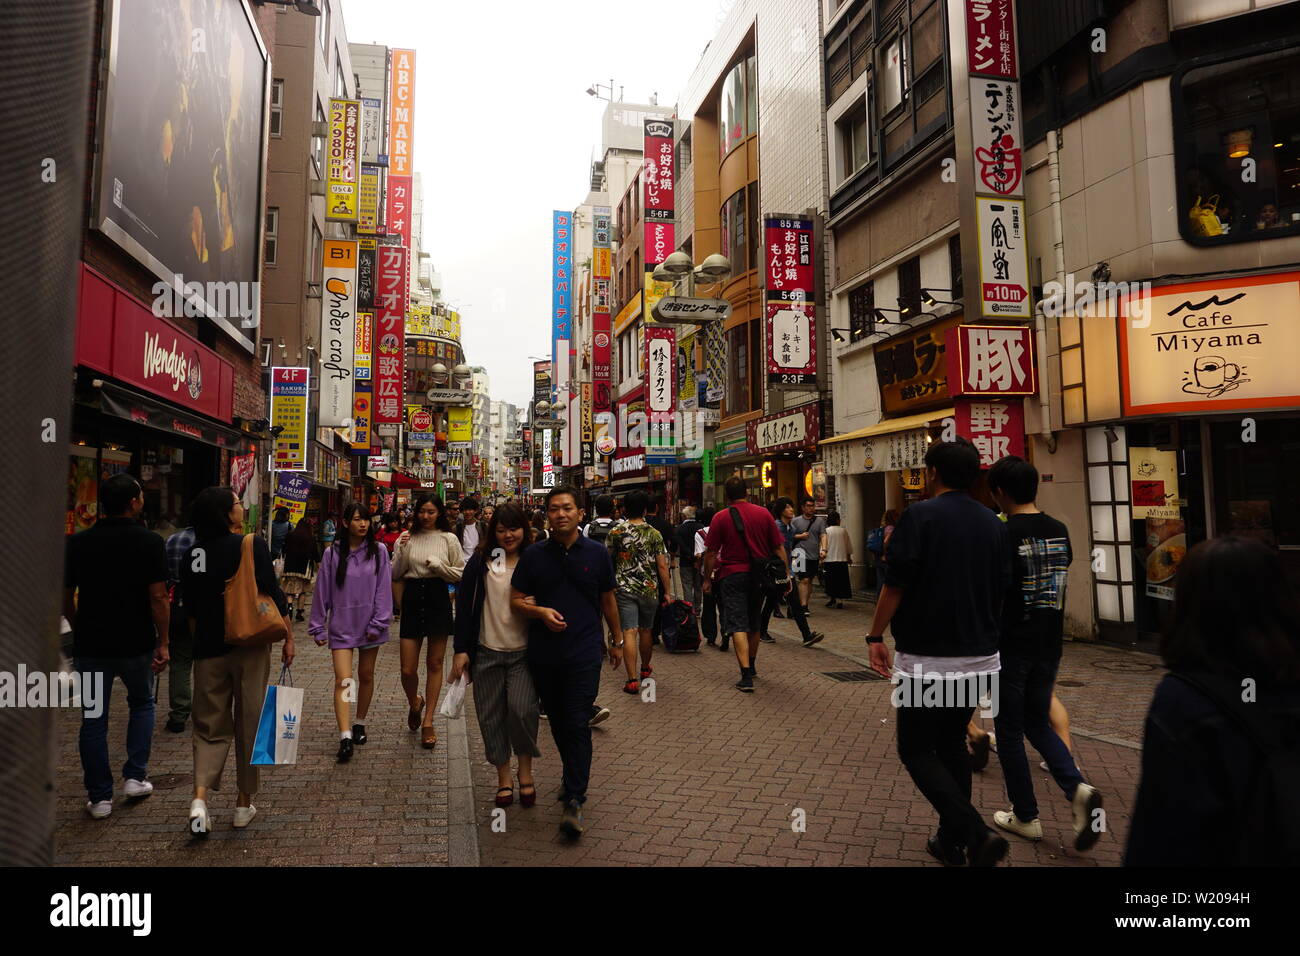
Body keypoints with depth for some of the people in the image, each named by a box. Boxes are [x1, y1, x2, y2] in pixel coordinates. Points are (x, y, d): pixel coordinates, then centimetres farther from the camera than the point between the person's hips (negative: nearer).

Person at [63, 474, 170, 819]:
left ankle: (99, 796, 16)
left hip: (90, 644, 2)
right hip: (137, 644, -2)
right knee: (141, 705, 21)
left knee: (93, 719, 10)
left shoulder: (77, 542, 0)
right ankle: (135, 777, 19)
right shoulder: (150, 542, -11)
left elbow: (65, 597, 4)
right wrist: (163, 642, -7)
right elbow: (158, 597, -14)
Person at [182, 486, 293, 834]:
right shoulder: (252, 545, -11)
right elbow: (274, 595, -12)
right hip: (249, 647, -3)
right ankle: (244, 804, 19)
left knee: (210, 726, 13)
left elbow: (191, 609, 13)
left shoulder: (193, 554, 4)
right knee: (249, 725, 9)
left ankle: (200, 797, -6)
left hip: (208, 649, 4)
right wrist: (288, 637, -4)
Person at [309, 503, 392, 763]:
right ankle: (345, 736, -12)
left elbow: (383, 589, -3)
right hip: (341, 624, -1)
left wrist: (378, 623, -7)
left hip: (369, 624, 1)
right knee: (342, 680, -10)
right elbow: (322, 591, 2)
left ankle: (360, 724, 31)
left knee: (366, 676, 13)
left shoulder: (378, 551, -2)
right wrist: (318, 627, 4)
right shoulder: (333, 553, -2)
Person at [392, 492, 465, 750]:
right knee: (408, 669, 1)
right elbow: (394, 574, 4)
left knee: (435, 664, 7)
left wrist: (438, 565, -13)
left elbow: (461, 574, 1)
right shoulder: (407, 538, 5)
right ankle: (415, 703, 34)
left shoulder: (448, 539, 1)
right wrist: (401, 551, -10)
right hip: (412, 598, 1)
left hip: (438, 598, -1)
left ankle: (428, 722, 18)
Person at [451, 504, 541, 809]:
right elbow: (464, 604, 3)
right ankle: (504, 777, 26)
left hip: (523, 652, -2)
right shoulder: (480, 561, 2)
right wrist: (461, 649, -1)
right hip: (486, 652, 2)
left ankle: (525, 770, 9)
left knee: (521, 709, -16)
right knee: (491, 716, 7)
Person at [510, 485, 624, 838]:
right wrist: (541, 612, -17)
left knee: (578, 725, -6)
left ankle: (574, 800, 0)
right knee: (557, 721, 16)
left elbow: (608, 600, 10)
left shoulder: (596, 553, 0)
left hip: (584, 654, -2)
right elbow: (516, 601, 3)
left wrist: (616, 641, 16)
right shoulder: (533, 555, 0)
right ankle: (573, 774, 38)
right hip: (543, 654, 2)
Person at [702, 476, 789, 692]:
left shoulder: (721, 518, -6)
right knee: (754, 624, 20)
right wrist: (786, 574, 9)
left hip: (732, 576, -4)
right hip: (759, 576, 4)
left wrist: (707, 579, 6)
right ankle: (751, 666, 37)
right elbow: (778, 547, 2)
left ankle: (746, 676, -14)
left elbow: (711, 553, -4)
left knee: (738, 625, -4)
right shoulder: (763, 514, 1)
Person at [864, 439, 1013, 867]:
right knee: (952, 744, 19)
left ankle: (974, 833, -9)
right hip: (979, 656, 7)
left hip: (928, 656, -7)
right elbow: (1001, 589, 14)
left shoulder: (920, 515, -12)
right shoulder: (995, 525, 7)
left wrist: (875, 636, -4)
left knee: (916, 750, 4)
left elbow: (895, 585, -15)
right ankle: (952, 841, 25)